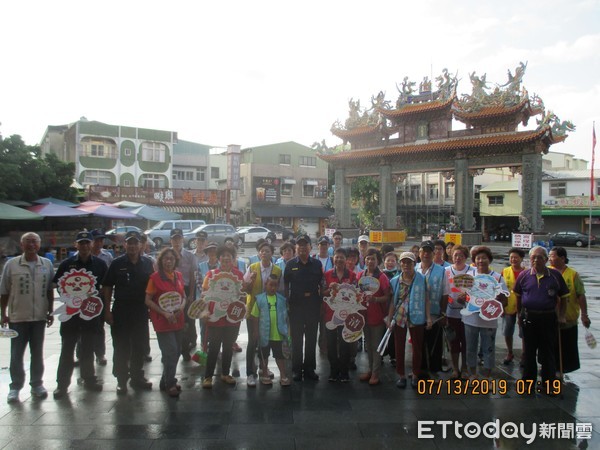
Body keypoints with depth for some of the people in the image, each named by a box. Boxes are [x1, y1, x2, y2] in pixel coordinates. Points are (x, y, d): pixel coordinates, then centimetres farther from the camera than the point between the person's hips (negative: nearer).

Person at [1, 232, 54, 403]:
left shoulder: (47, 264, 2)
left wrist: (50, 311, 6)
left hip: (39, 316, 2)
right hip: (17, 317, -2)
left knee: (37, 352, 12)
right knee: (16, 354, 7)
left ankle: (37, 384, 25)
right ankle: (15, 386, 20)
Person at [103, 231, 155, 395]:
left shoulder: (148, 263, 3)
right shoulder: (117, 263, -3)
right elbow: (108, 287, -1)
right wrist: (107, 310, -5)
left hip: (141, 311, 3)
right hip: (120, 312, -2)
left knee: (140, 346, 12)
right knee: (121, 348, 6)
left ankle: (137, 377, 28)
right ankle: (121, 380, 19)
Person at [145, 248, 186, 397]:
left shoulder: (178, 275, 6)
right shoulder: (155, 277, -10)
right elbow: (148, 300, -9)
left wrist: (182, 307, -6)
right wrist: (164, 313, -16)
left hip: (178, 320, 6)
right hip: (162, 322, -6)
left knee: (176, 352, 13)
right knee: (171, 352, -8)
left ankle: (166, 381, 30)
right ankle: (170, 384, 10)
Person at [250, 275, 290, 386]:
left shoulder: (282, 299, -2)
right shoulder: (260, 299, -8)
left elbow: (285, 316, 5)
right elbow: (255, 317, -4)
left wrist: (286, 330, 5)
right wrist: (256, 332, -5)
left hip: (278, 334, 1)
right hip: (264, 334, -1)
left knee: (280, 355, 11)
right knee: (264, 355, 14)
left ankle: (283, 376, 20)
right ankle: (265, 375, 28)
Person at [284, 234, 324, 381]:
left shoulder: (317, 264, 5)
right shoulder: (291, 264, 2)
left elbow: (321, 283, 9)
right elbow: (285, 285, 4)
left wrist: (318, 296, -1)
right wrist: (287, 301, -2)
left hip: (313, 304, 1)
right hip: (296, 305, -1)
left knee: (311, 337, 8)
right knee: (296, 338, 5)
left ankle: (309, 368, 19)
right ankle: (297, 369, 15)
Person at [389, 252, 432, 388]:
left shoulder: (422, 279, -4)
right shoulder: (395, 281, 2)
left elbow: (426, 299, -1)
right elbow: (393, 301, 6)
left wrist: (428, 317, -4)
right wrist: (389, 318, 3)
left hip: (416, 318, -1)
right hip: (399, 318, 2)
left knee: (417, 347, 9)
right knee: (399, 347, 7)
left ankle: (415, 375, 24)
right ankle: (401, 375, 21)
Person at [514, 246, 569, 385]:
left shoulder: (555, 275, -2)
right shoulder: (524, 275, 1)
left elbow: (563, 297, 5)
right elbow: (518, 296, 10)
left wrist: (561, 316, -1)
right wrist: (519, 315, 9)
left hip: (548, 318, -1)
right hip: (528, 318, 1)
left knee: (547, 352, 8)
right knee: (529, 351, 12)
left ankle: (549, 382, 22)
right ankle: (528, 380, 25)